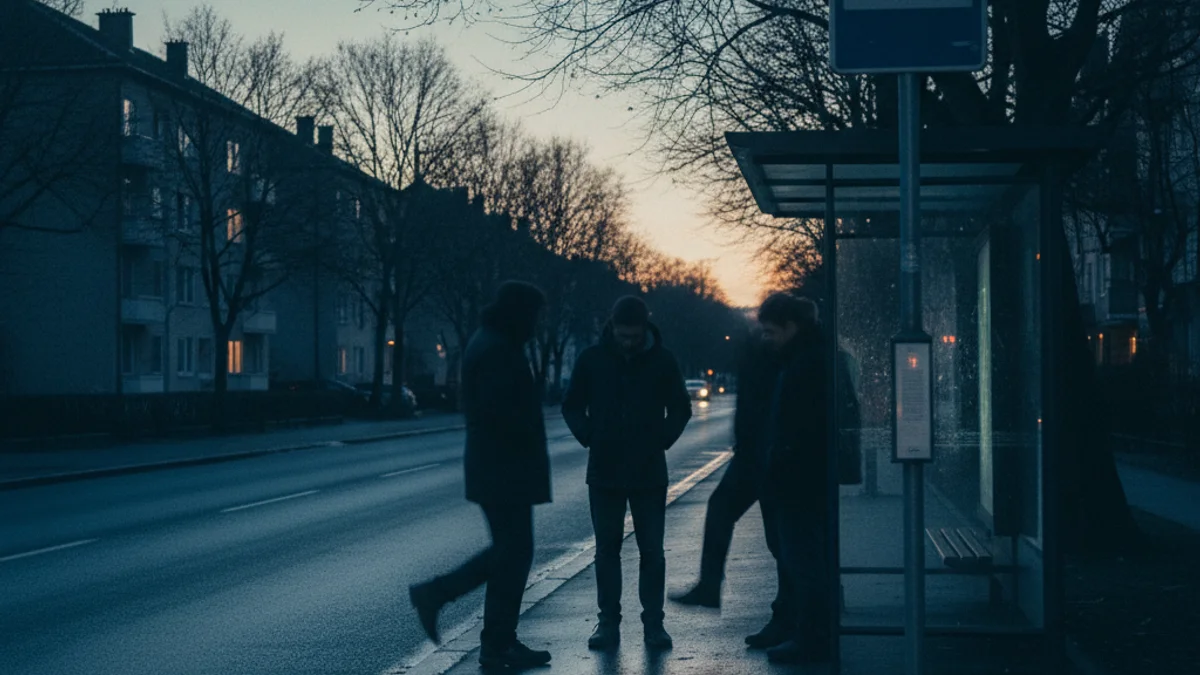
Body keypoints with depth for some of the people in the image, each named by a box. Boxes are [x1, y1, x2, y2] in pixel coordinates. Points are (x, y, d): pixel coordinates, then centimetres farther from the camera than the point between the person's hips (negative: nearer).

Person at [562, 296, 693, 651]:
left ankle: (653, 623, 8)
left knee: (652, 551, 1)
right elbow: (572, 406, 8)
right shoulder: (592, 359, -1)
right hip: (604, 472, 1)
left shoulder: (662, 361, -2)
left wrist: (662, 440, -1)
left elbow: (681, 408, 9)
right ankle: (608, 622, 11)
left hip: (649, 472, -1)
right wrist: (589, 438, -3)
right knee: (607, 549, 5)